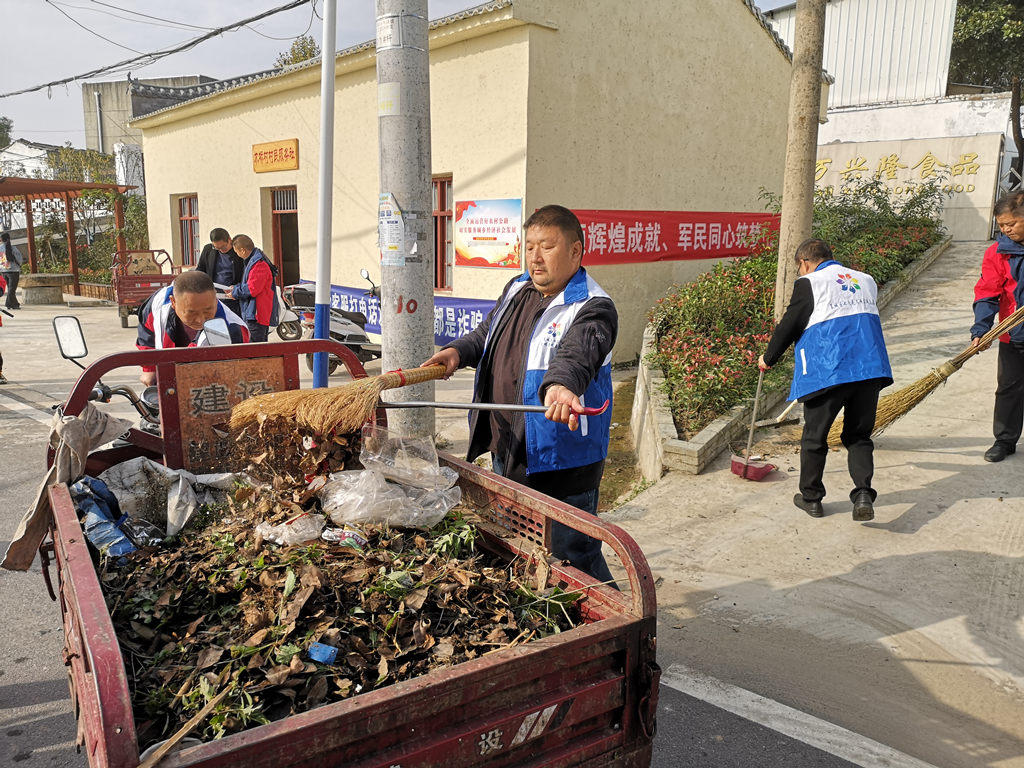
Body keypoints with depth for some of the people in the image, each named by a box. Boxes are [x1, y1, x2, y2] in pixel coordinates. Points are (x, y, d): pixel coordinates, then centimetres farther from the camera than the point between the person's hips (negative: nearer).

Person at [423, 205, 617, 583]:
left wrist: (560, 385, -58)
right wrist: (458, 351, 2)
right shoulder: (517, 290, 9)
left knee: (571, 560, 2)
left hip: (559, 467, -8)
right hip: (506, 457, 8)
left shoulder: (593, 309, -16)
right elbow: (487, 334, 23)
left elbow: (576, 354, -37)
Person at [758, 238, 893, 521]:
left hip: (827, 371, -5)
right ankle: (864, 494, -1)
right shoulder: (867, 281, 18)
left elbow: (790, 325, 0)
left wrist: (768, 357, 15)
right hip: (870, 368, 5)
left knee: (815, 436, 10)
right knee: (859, 436, 16)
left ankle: (811, 497, 22)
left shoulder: (809, 283, -1)